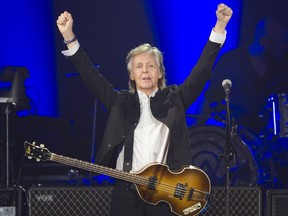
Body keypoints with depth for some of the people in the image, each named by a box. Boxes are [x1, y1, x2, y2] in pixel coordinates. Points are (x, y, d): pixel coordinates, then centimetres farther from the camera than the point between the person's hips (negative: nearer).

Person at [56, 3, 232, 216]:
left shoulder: (174, 99, 10)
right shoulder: (121, 102, 11)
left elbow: (202, 70, 4)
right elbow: (91, 75, 4)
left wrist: (220, 26, -5)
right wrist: (69, 37, -7)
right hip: (127, 193, 1)